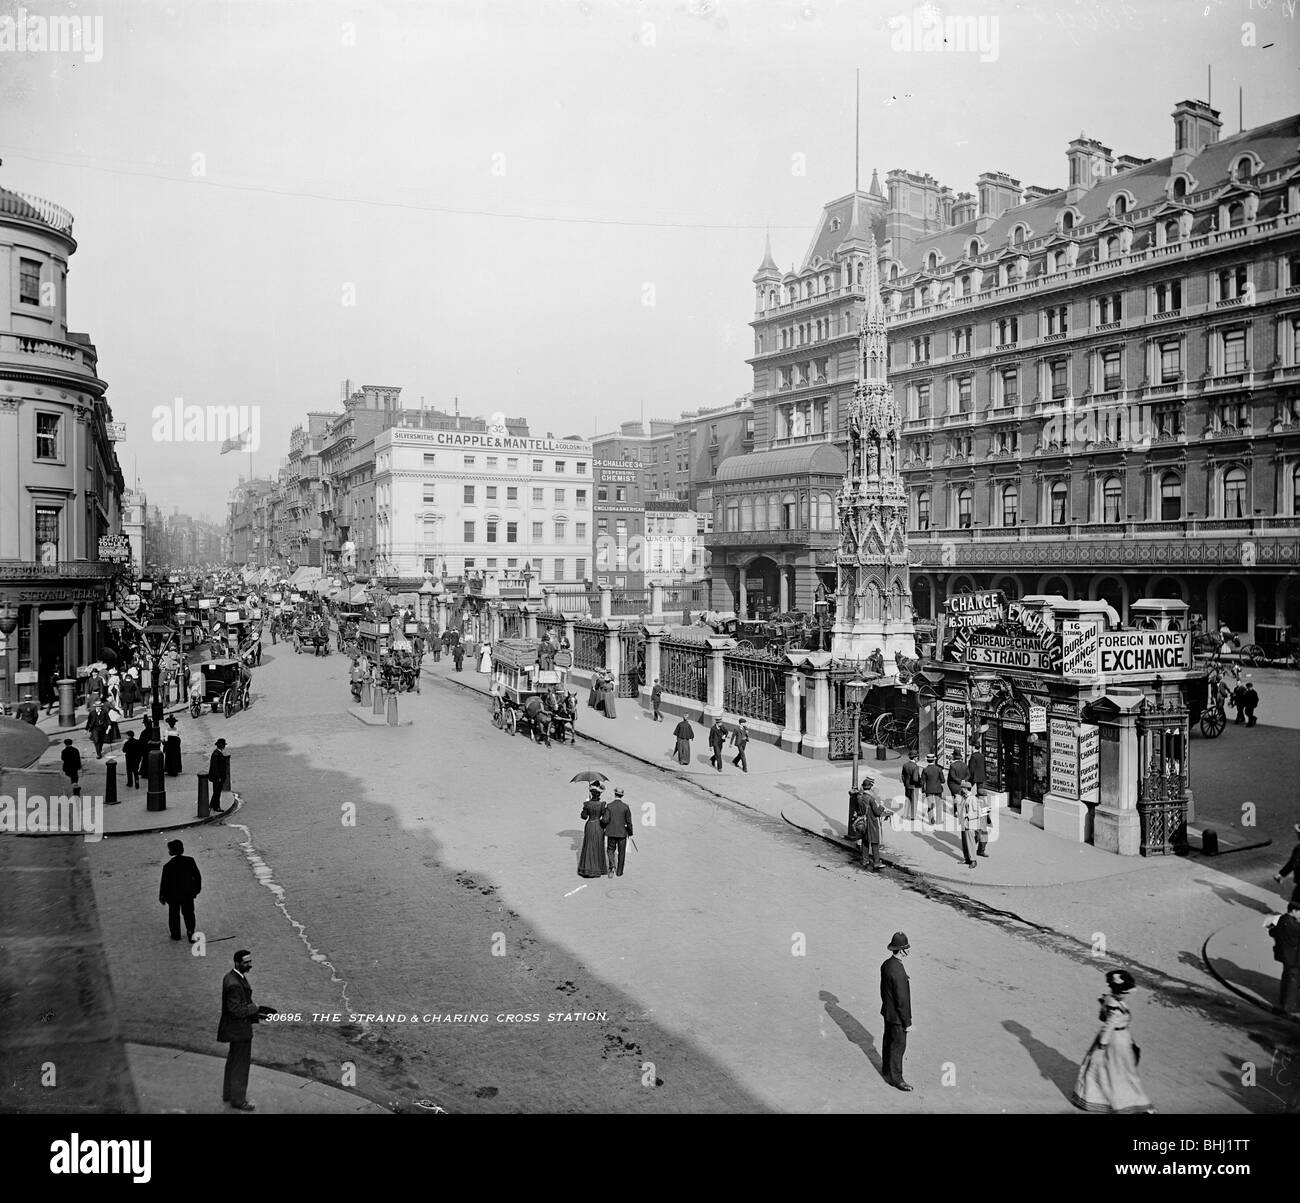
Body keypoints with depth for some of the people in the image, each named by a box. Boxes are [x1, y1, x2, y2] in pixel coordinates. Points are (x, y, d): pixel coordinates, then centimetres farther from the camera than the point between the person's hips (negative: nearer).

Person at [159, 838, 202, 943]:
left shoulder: (168, 866, -23)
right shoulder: (190, 861, -13)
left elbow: (164, 883, -14)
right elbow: (198, 876, -4)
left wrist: (162, 896, 2)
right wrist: (197, 889, 12)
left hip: (173, 895, -2)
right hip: (188, 893, 3)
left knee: (174, 914, 19)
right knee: (189, 913, 19)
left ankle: (176, 934, 32)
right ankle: (191, 933, 19)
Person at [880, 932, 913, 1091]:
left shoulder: (886, 964, -4)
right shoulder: (898, 972, -33)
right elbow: (902, 1000, -26)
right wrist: (907, 1023, -16)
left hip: (887, 1011, 9)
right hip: (896, 1016, -9)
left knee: (889, 1041, 23)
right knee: (898, 1046, 6)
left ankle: (888, 1070, 40)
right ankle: (895, 1078, 19)